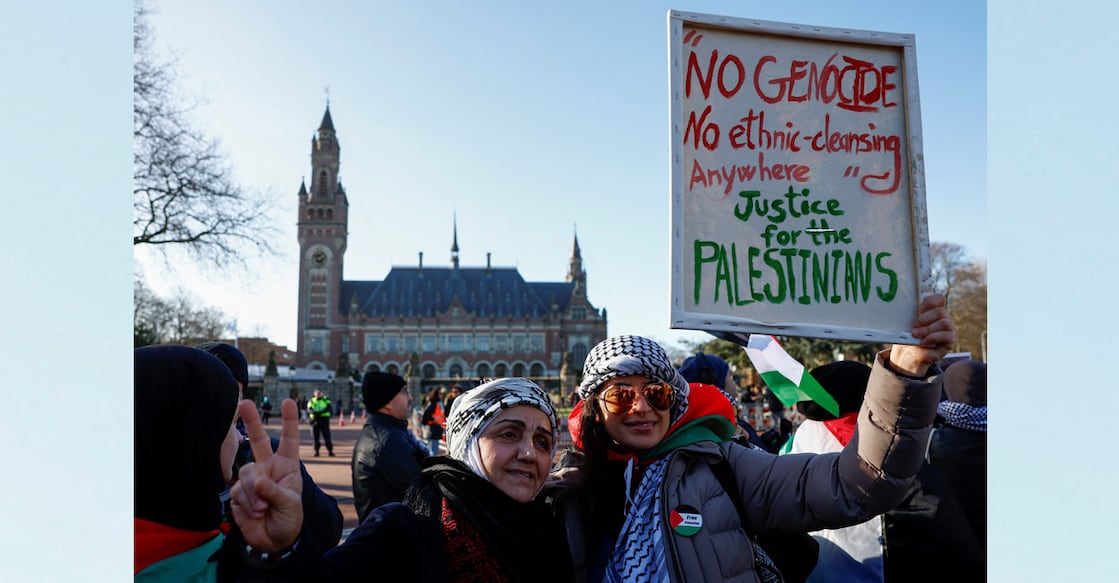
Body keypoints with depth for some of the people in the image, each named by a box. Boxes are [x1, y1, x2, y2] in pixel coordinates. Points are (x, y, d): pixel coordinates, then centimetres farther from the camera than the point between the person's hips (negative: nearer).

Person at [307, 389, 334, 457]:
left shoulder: (326, 400, 7)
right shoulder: (311, 401, 12)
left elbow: (328, 408, -9)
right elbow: (309, 409, -2)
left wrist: (320, 412, -24)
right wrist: (313, 412, -24)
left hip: (324, 419, -2)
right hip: (315, 420, 2)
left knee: (327, 436, -7)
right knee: (315, 437, 1)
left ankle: (330, 451, -5)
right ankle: (316, 451, 8)